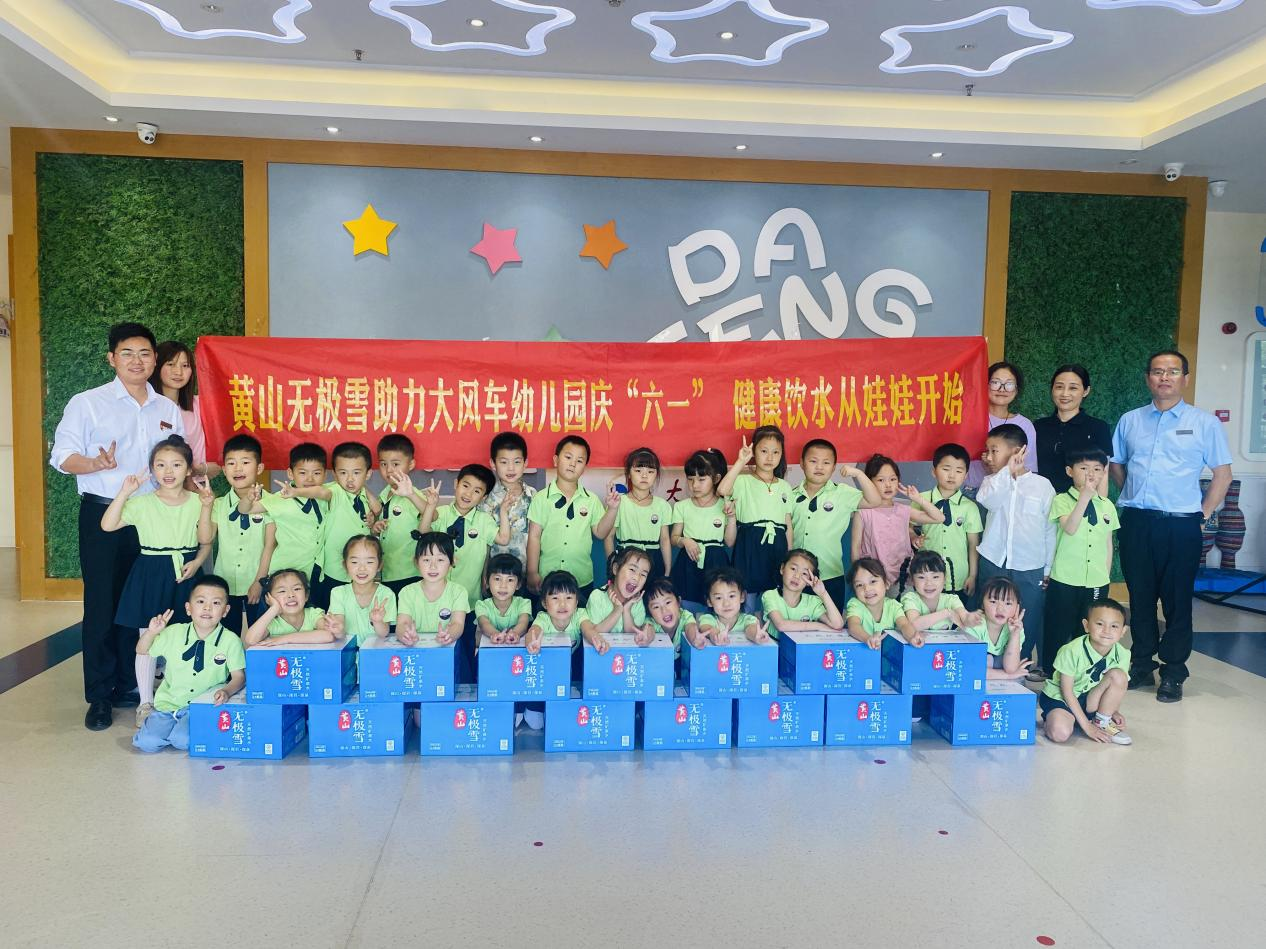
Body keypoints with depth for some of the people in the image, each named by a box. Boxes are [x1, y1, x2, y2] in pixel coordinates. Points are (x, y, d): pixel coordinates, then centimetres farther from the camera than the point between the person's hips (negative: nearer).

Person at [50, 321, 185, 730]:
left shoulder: (169, 409, 12)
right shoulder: (87, 403, 1)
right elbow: (63, 456, -6)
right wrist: (96, 463, -25)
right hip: (103, 516, -3)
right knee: (101, 605, 0)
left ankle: (129, 686, 18)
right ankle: (100, 696, 9)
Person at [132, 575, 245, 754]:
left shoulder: (231, 640, -8)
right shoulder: (174, 632, 0)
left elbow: (239, 676, -8)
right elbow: (142, 651, 12)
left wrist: (227, 691, -29)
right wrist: (151, 632, -9)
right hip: (169, 702, 3)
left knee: (183, 741, -25)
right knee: (147, 742, -15)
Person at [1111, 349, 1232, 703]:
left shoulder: (1204, 423, 2)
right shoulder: (1130, 421, 10)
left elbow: (1223, 473, 5)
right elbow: (1116, 464, 20)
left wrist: (1204, 513, -1)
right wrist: (1134, 496, 9)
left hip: (1181, 525, -2)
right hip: (1135, 523, 3)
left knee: (1177, 600, 3)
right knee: (1140, 597, 10)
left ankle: (1173, 673, 13)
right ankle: (1142, 665, 22)